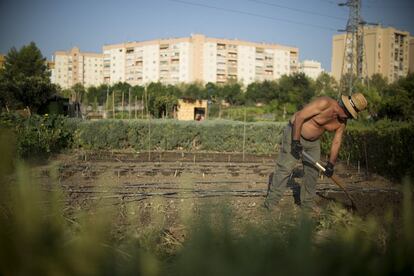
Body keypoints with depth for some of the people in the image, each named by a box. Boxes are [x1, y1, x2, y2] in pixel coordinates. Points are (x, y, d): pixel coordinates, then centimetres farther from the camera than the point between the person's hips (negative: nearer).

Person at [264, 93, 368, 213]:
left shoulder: (342, 122, -6)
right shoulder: (325, 103, -29)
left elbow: (336, 143, 2)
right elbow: (299, 117, -28)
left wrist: (330, 164, 0)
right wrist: (296, 142, -26)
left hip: (313, 140, 8)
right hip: (295, 132, -7)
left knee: (313, 170, 8)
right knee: (285, 168, -9)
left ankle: (307, 203, 21)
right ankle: (271, 201, -2)